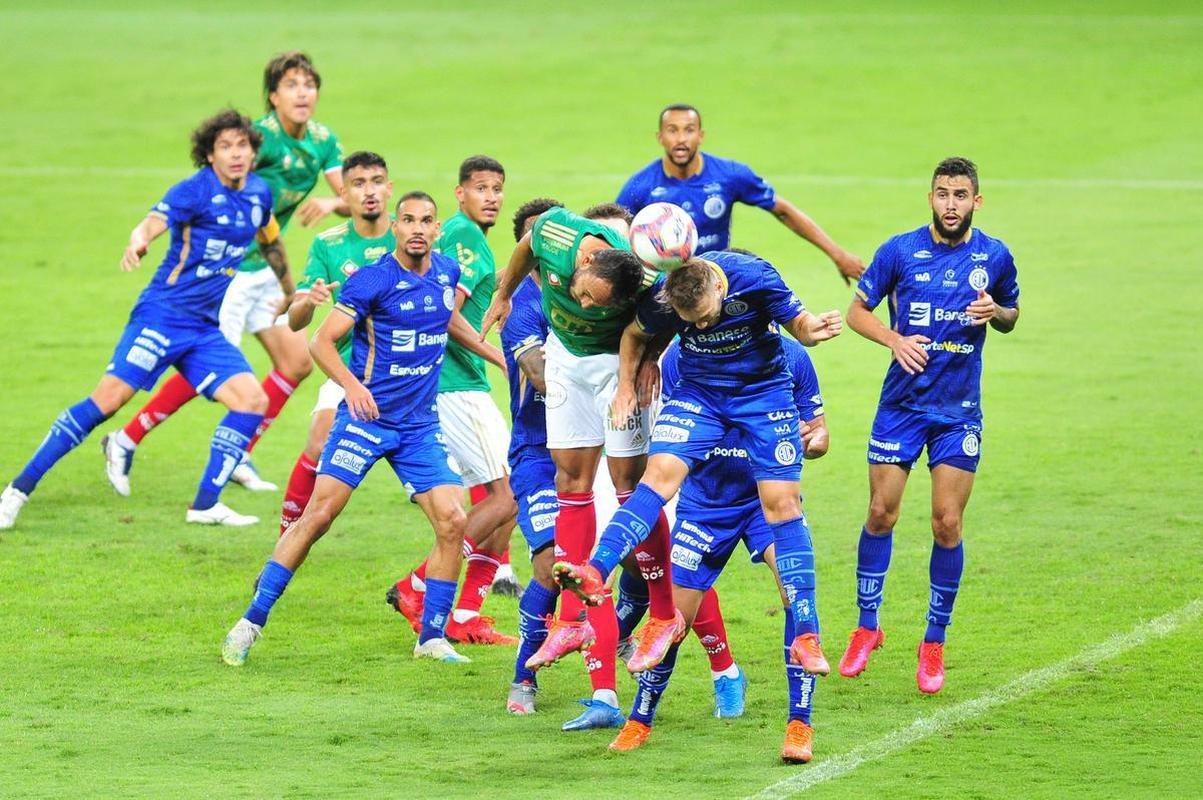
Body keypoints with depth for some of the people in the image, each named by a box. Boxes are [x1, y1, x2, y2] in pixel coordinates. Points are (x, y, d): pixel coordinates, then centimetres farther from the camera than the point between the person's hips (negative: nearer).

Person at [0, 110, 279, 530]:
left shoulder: (259, 193, 8)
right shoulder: (196, 190, -11)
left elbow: (271, 241, 28)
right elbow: (153, 222, -28)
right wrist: (137, 241, -51)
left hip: (205, 328, 7)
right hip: (162, 315, -7)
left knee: (253, 401, -7)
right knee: (109, 397, -15)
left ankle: (206, 504, 2)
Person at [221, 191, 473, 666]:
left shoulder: (447, 272, 7)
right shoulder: (372, 279, -11)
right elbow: (322, 341, -13)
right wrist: (352, 384, -27)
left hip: (421, 426, 5)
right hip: (366, 417, -5)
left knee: (452, 521, -7)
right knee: (319, 515, -11)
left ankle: (432, 637, 5)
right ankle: (251, 622, -4)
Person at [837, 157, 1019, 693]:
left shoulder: (995, 257, 1)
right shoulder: (900, 251, -3)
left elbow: (1010, 316, 16)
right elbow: (858, 311, 4)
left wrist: (995, 314, -8)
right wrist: (895, 339, -14)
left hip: (960, 409, 0)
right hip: (902, 402, 0)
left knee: (947, 524, -4)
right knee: (881, 514, 0)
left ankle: (934, 643, 9)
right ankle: (866, 628, 18)